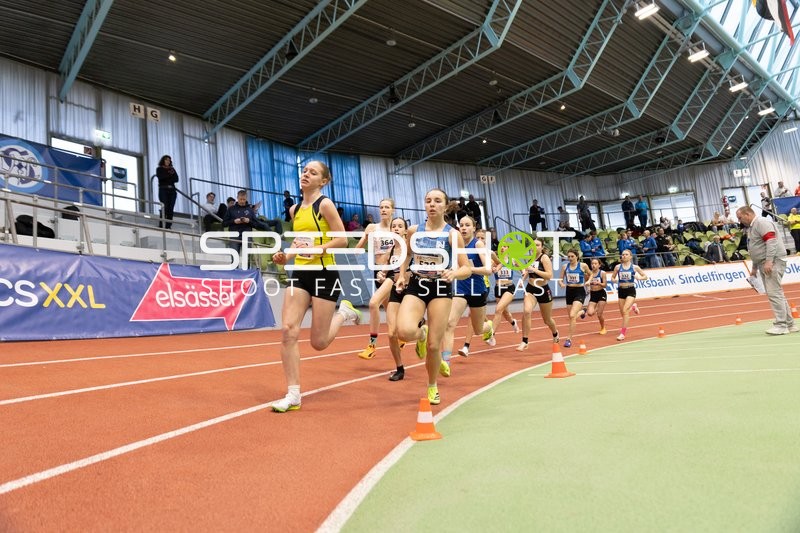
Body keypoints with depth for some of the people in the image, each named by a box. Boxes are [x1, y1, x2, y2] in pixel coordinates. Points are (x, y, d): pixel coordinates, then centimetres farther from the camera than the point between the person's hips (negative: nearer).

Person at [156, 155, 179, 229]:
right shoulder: (159, 169, 11)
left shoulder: (172, 169, 20)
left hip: (172, 190, 4)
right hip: (163, 190, -3)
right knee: (165, 208, -15)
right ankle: (161, 226, -16)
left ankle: (168, 226, -6)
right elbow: (160, 177, -8)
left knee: (171, 209, -5)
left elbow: (176, 179, 8)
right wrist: (169, 174, -8)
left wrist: (173, 173, -8)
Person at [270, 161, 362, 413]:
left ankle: (344, 312, 30)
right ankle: (293, 395, -1)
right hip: (300, 273, 6)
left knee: (318, 342, 0)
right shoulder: (295, 210, 12)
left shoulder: (325, 204, -8)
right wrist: (286, 256, 4)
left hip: (324, 273, -6)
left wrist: (314, 250, -24)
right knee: (288, 330, -10)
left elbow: (342, 240, -12)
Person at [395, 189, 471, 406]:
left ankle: (432, 386, 28)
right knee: (405, 332, -25)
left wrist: (454, 273, -26)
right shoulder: (413, 231, 4)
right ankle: (421, 333, 14)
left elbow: (467, 269, -5)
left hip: (441, 288, -2)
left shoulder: (452, 234, -4)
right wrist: (401, 276, 9)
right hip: (415, 286, 2)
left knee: (434, 346, 0)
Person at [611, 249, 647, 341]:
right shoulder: (618, 267, 2)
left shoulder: (634, 267, -2)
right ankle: (632, 307, 50)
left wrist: (639, 277, -14)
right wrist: (615, 280, -11)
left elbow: (645, 276, 7)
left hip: (631, 290, -3)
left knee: (625, 310, -18)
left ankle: (623, 333, -13)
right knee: (622, 312, 12)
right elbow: (612, 277, 12)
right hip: (621, 290, 3)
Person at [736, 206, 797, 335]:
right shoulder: (751, 227, 20)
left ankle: (781, 325, -10)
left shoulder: (762, 222, -10)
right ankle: (790, 324, 17)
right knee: (775, 293, 10)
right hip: (764, 264, 10)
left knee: (774, 293, -12)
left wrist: (769, 261, -27)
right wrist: (755, 267, 25)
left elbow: (771, 241, -21)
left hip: (772, 262, -10)